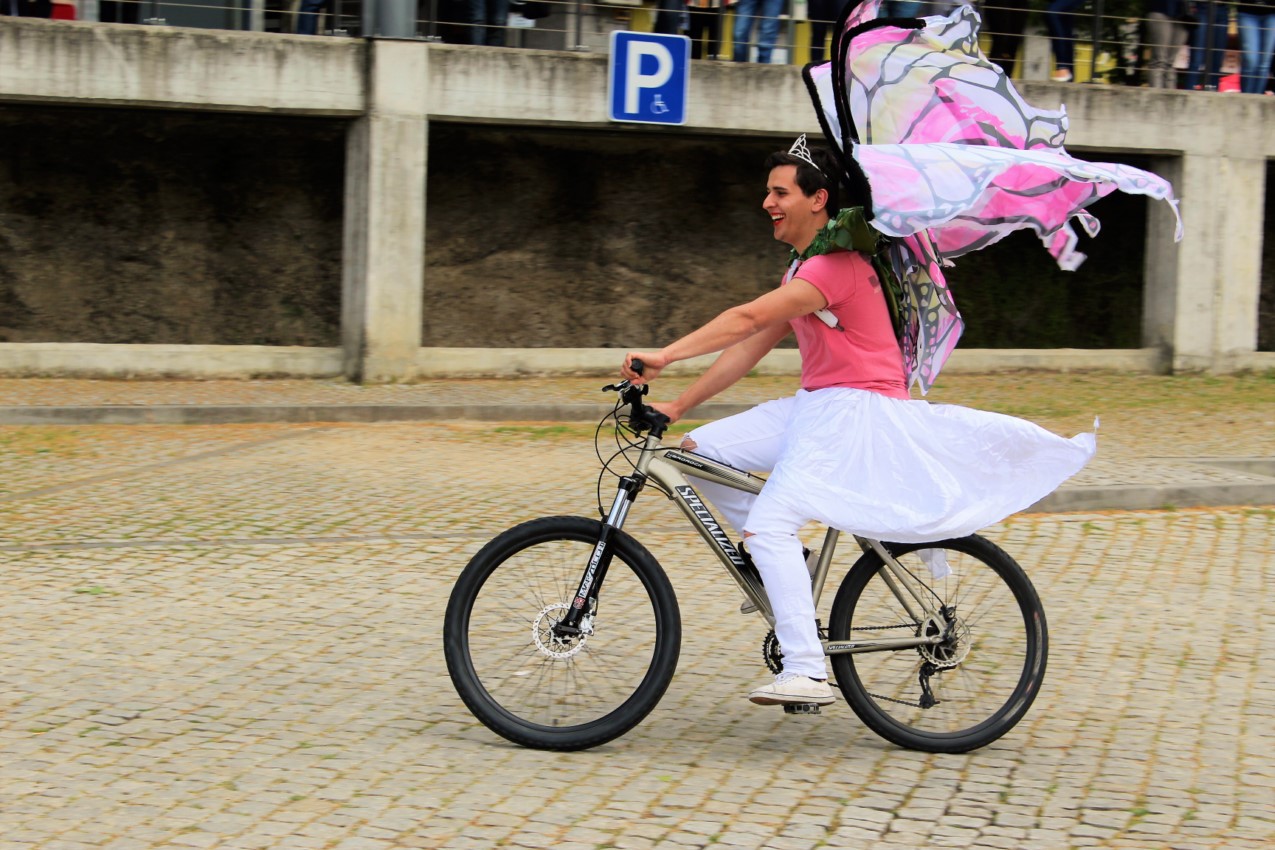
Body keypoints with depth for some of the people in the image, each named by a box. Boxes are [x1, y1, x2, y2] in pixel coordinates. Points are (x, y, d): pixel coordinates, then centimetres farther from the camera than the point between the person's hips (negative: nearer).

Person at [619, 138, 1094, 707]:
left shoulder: (835, 266, -16)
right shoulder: (803, 269, 17)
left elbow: (748, 319, -29)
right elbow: (750, 347, 15)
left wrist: (665, 356, -35)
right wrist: (677, 405, 9)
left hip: (856, 409, -10)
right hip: (814, 405, 10)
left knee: (768, 527, -23)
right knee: (699, 451, -1)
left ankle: (807, 674, -24)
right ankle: (780, 564, 7)